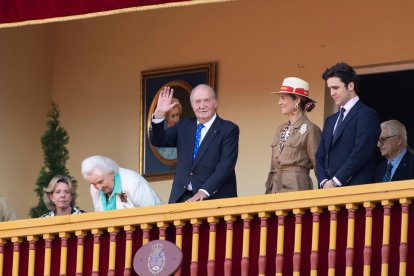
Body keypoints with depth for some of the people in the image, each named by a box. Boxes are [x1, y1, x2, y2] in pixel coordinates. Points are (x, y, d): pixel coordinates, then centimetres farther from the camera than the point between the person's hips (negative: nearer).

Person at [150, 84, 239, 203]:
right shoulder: (184, 126, 15)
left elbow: (226, 166, -12)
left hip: (215, 198, -4)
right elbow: (158, 141, 8)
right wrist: (159, 113, -7)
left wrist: (204, 192, -23)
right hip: (182, 198, 4)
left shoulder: (229, 129, -2)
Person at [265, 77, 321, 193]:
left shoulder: (310, 129, -5)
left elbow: (318, 165, -5)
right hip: (275, 189, 7)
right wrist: (268, 192, 15)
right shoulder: (280, 129, 17)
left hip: (297, 188, -7)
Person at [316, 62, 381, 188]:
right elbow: (320, 156, 19)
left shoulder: (366, 115, -2)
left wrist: (335, 182, -13)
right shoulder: (330, 121, 24)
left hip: (355, 189, -7)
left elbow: (361, 153, -12)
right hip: (329, 191, 7)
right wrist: (324, 181, -1)